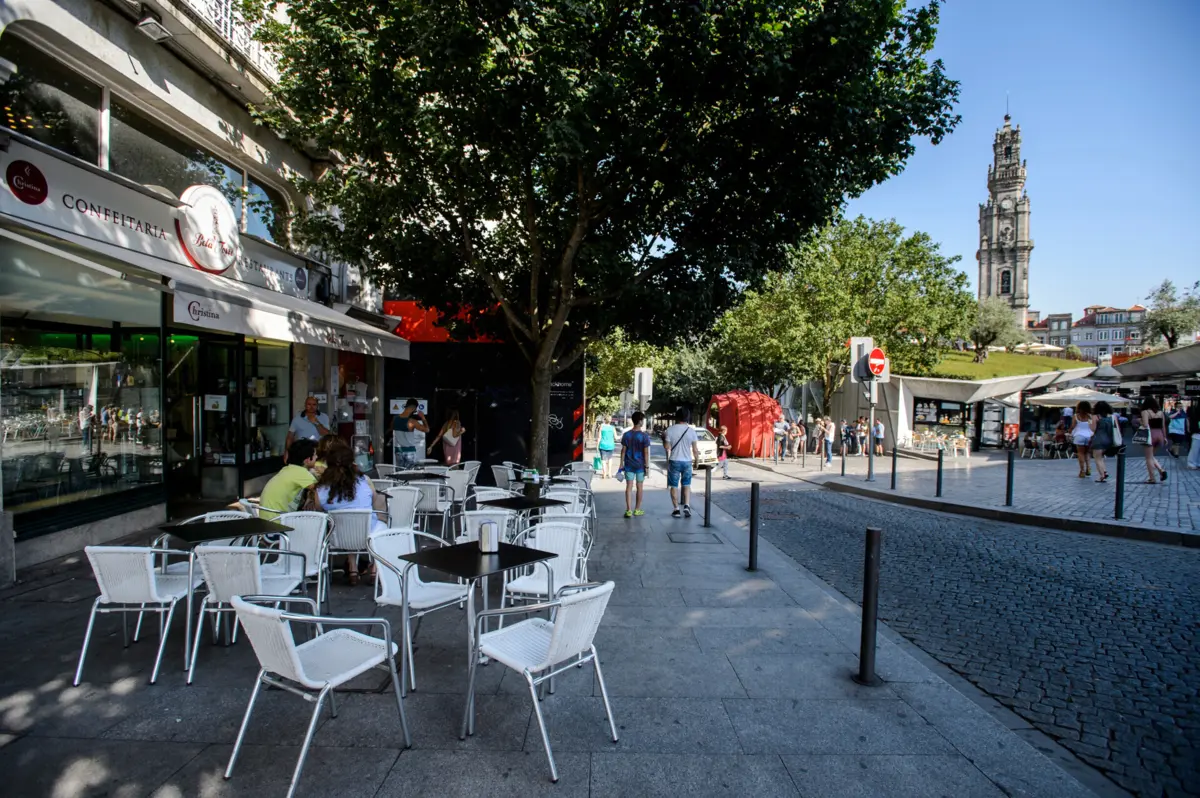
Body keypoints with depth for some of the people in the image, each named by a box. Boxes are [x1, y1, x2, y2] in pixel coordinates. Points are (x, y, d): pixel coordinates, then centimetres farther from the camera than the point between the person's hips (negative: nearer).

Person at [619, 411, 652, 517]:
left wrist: (621, 464, 6)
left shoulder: (626, 435, -1)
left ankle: (628, 510, -1)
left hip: (629, 465, 2)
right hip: (640, 465, -2)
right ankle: (637, 510, 19)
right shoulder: (644, 436, -10)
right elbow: (646, 452, -10)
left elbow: (623, 450, 0)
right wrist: (647, 465, -4)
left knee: (629, 486, 3)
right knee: (639, 487, 10)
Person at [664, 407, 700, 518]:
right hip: (687, 461, 1)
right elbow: (695, 449, -3)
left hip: (674, 461, -1)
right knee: (686, 485, 16)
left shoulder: (670, 429, -7)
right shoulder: (691, 430, -3)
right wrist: (697, 461, 10)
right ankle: (686, 506, 3)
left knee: (674, 486, 8)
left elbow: (667, 447, -8)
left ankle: (676, 509, 8)